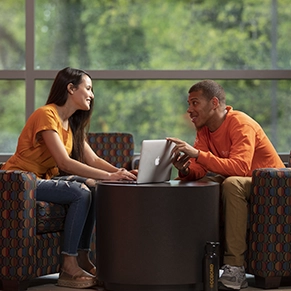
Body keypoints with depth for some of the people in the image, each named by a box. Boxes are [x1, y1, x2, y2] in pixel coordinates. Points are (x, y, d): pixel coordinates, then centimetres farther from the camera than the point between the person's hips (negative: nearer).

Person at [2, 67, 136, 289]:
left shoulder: (71, 124, 14)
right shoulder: (47, 115, -17)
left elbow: (93, 160, 5)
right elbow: (64, 162, -27)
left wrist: (121, 173, -13)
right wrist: (109, 176, -30)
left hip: (42, 180, 9)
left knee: (92, 187, -8)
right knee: (80, 193, -24)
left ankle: (83, 259, -7)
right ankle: (69, 269, -23)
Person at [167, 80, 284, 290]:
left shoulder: (241, 124, -21)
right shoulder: (204, 129, 3)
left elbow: (240, 167, -36)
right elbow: (198, 170, -3)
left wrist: (198, 153, -40)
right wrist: (185, 170, -27)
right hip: (242, 184, 8)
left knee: (232, 183, -35)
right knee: (197, 186, -10)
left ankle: (235, 269, -36)